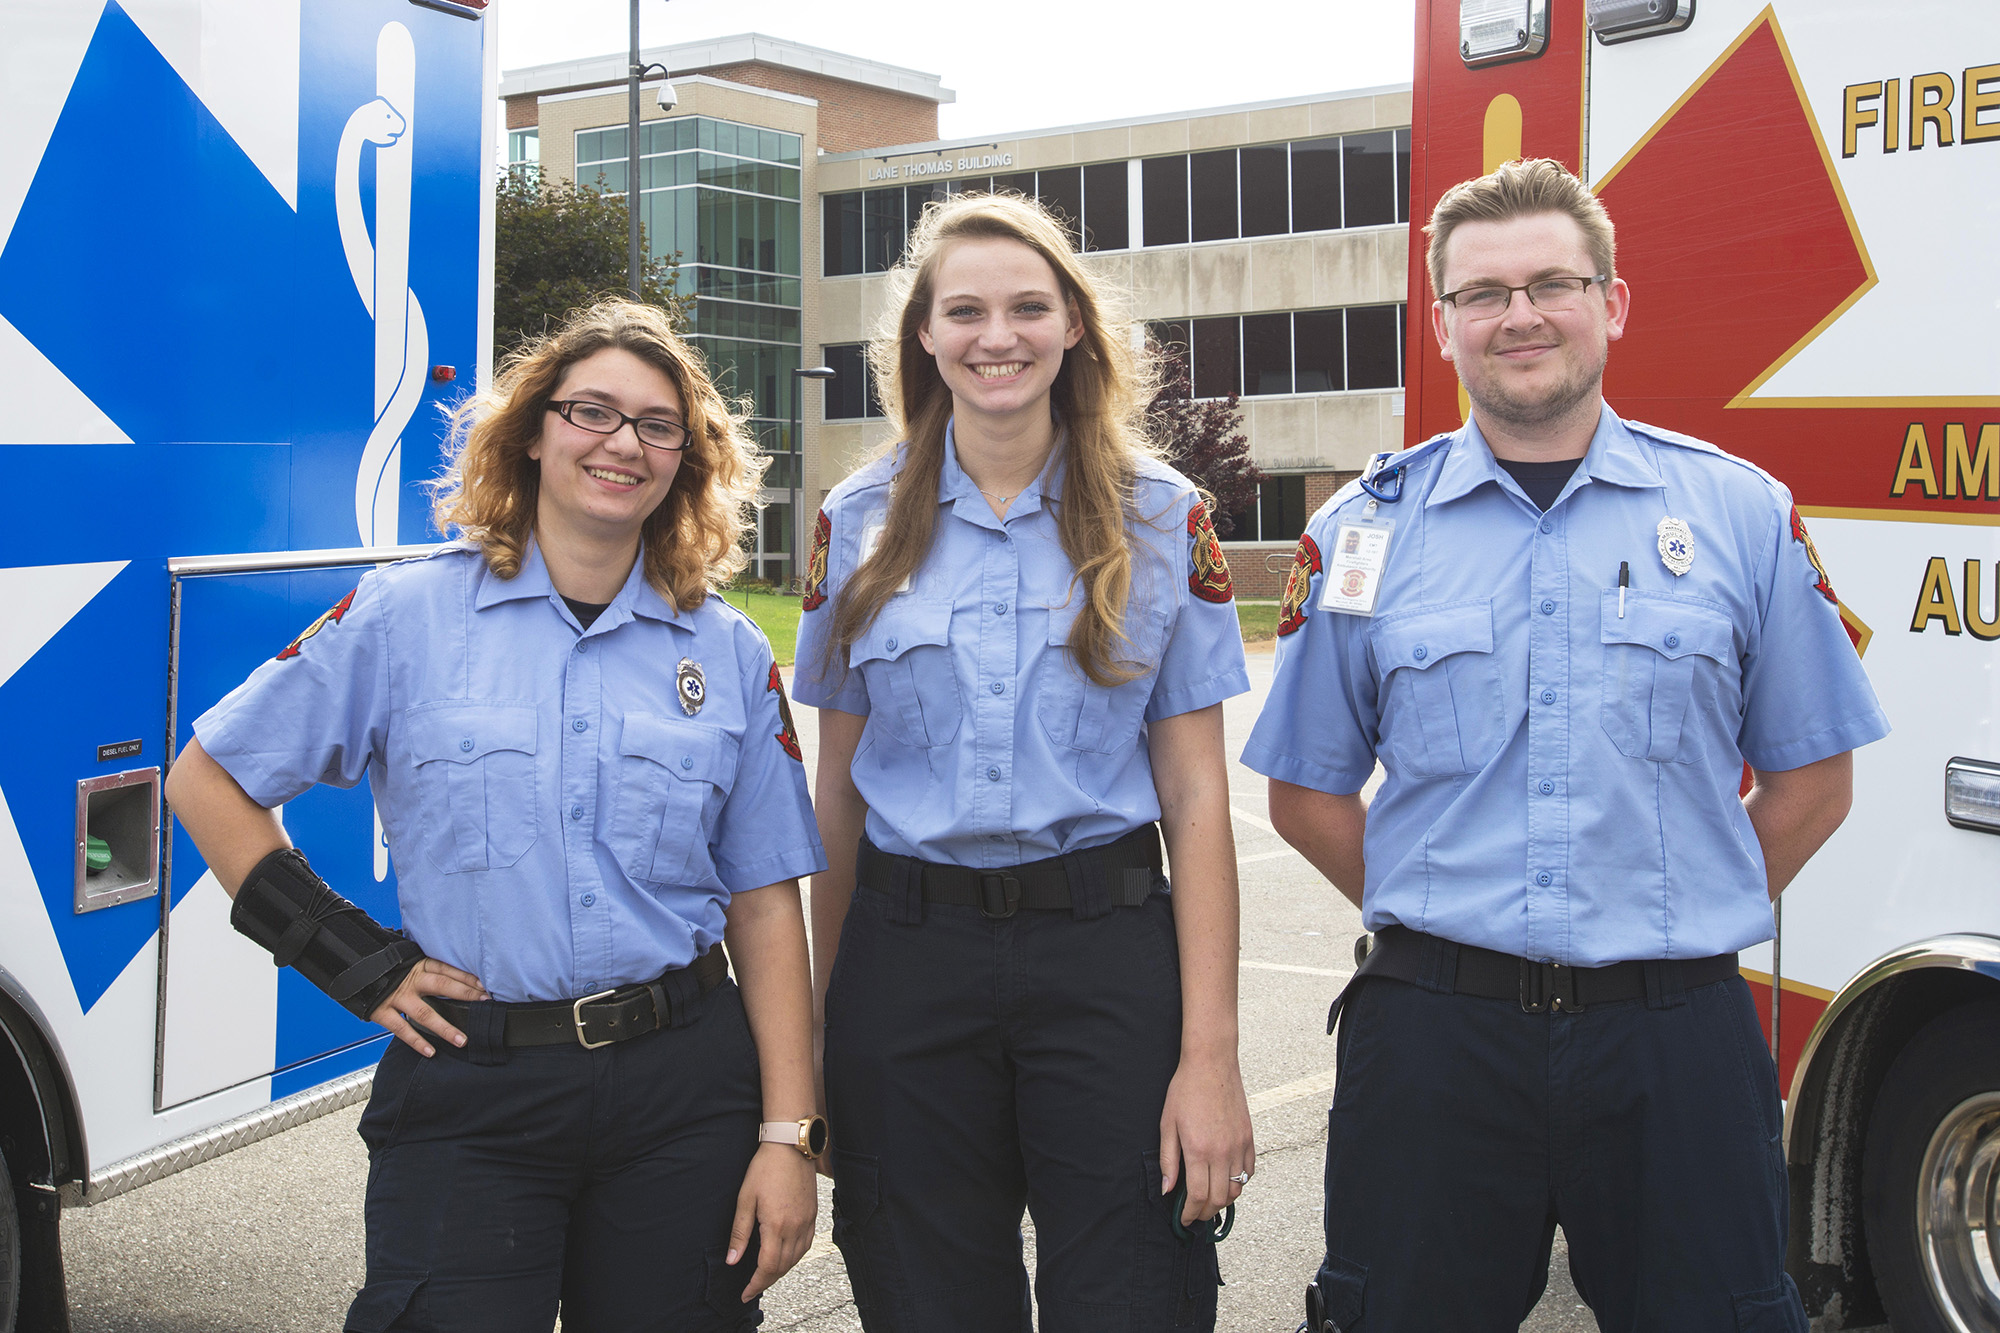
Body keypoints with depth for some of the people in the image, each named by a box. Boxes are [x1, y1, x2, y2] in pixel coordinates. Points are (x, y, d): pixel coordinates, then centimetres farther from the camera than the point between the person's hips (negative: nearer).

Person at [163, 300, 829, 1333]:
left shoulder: (729, 653, 6)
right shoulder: (406, 616, 0)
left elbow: (764, 906, 5)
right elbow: (207, 780, 5)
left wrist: (788, 1134, 0)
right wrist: (356, 960, -2)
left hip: (686, 1087, 2)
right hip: (469, 1095, -2)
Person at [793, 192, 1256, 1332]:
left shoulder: (1162, 518, 1)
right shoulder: (860, 522, 5)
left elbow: (1195, 794, -2)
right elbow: (839, 787, 9)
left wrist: (1211, 1054, -8)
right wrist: (824, 1014, 8)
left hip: (1108, 950, -1)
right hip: (908, 952, 2)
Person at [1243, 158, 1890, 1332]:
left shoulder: (1744, 513, 3)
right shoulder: (1365, 531, 4)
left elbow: (1812, 778, 8)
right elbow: (1309, 793, 9)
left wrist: (1674, 922, 3)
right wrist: (1440, 920, 3)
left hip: (1678, 1043, 0)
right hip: (1437, 1036, 1)